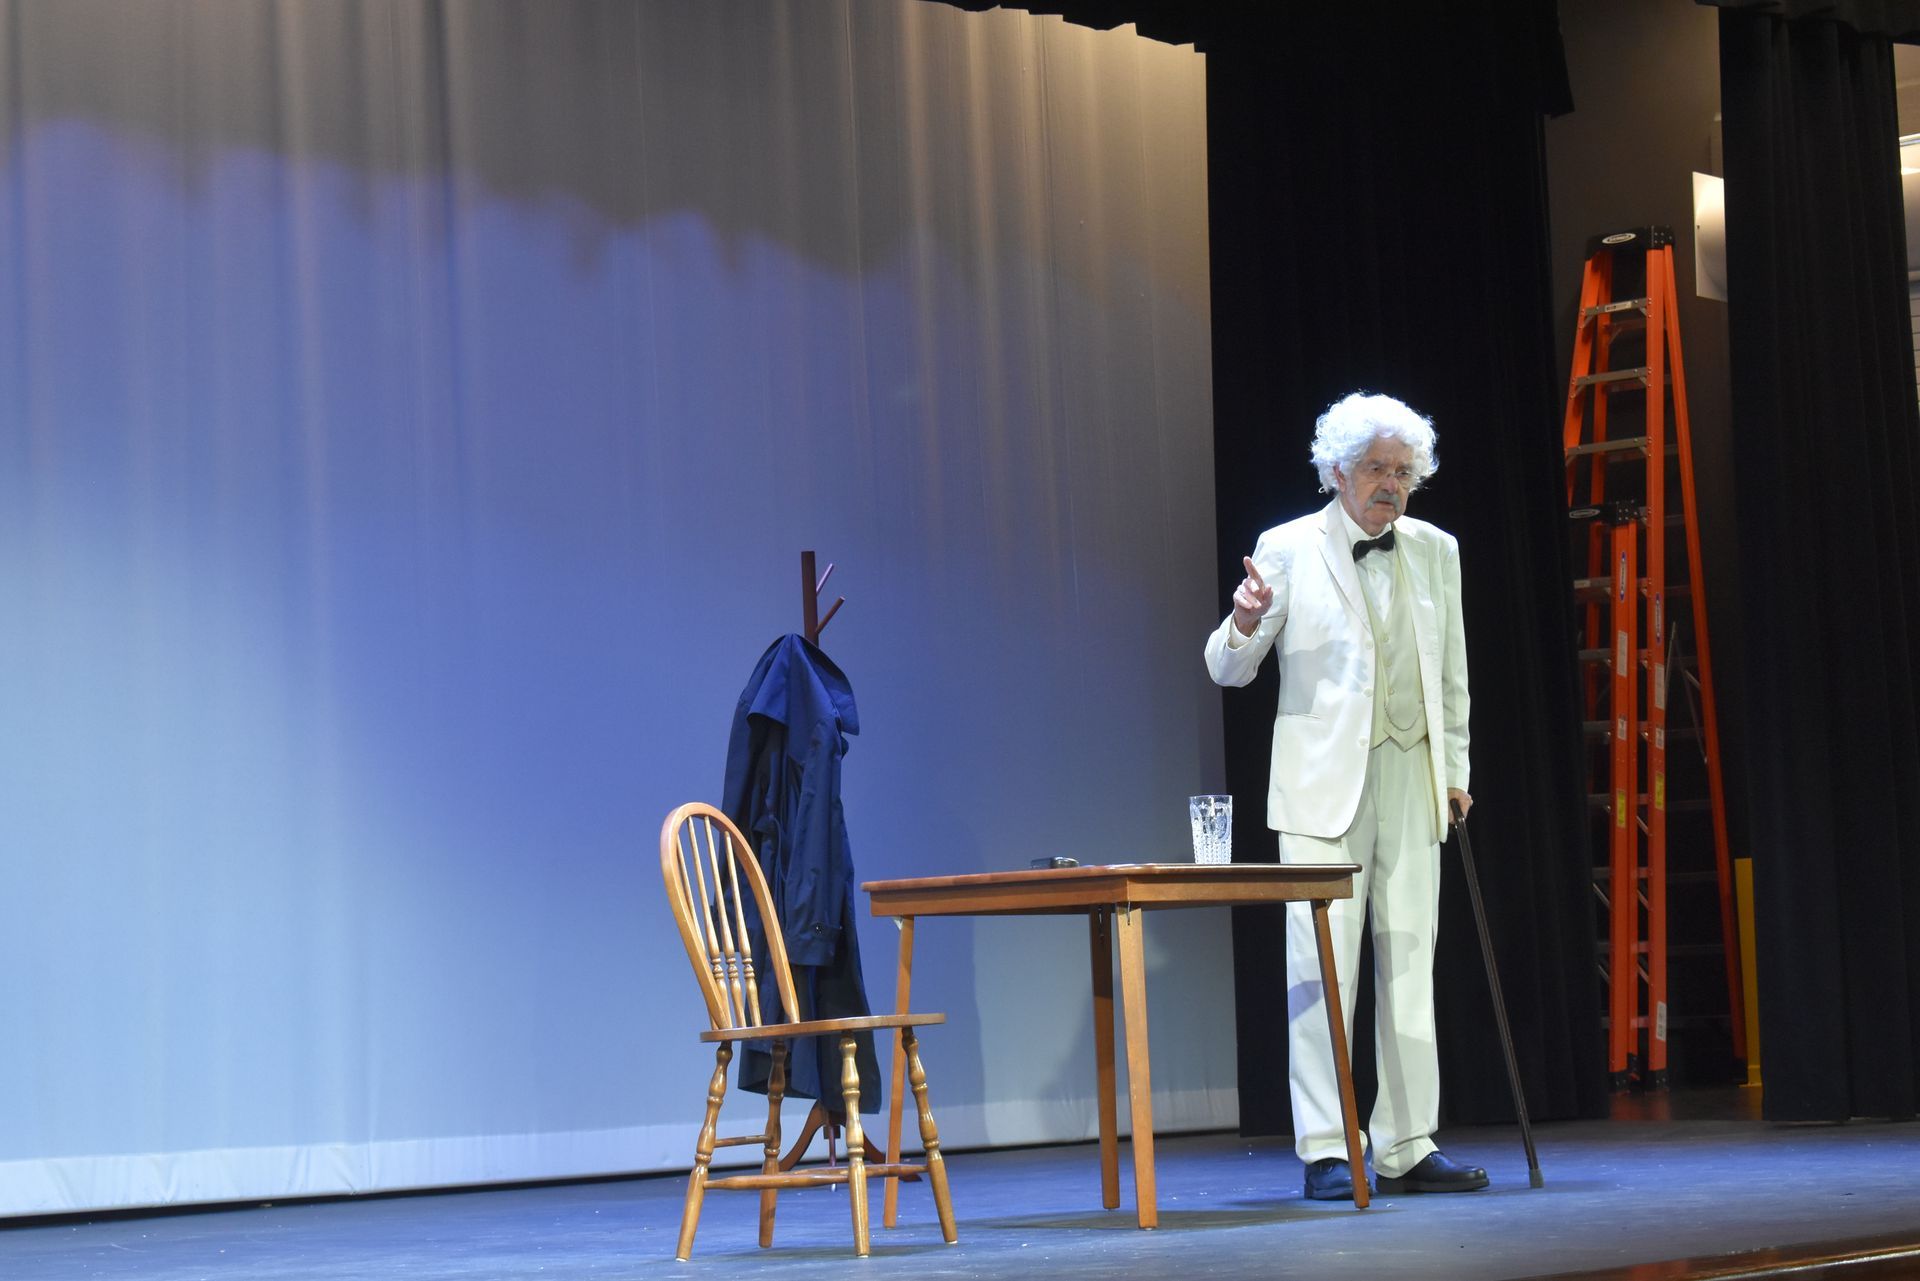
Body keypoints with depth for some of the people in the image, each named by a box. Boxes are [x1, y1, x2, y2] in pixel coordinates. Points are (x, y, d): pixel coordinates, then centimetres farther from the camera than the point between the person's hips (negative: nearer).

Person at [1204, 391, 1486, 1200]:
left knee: (1409, 964, 4)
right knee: (1322, 964, -6)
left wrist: (1456, 770, 14)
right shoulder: (1289, 549, -1)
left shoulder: (1435, 552, 12)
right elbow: (1229, 670, -1)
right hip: (1325, 781, -4)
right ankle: (1325, 1153, -2)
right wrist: (1243, 625, -22)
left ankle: (1406, 1147, 9)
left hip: (1412, 778, 4)